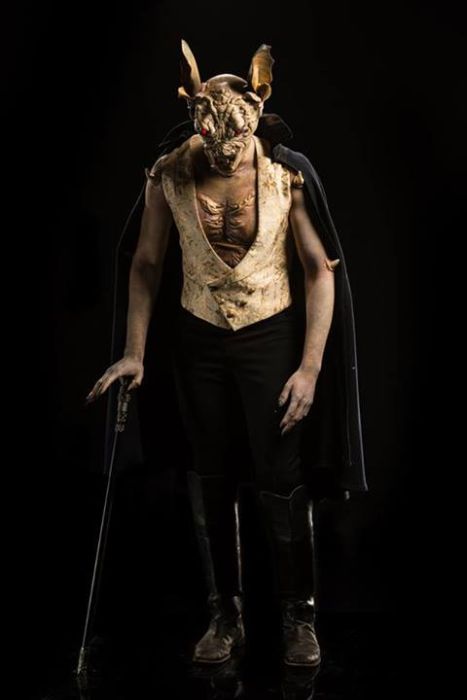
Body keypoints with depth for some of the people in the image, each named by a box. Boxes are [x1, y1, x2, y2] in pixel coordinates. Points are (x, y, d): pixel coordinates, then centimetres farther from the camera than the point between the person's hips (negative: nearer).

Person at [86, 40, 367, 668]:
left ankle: (299, 614, 21)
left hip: (271, 336, -2)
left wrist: (311, 366, -14)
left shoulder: (288, 173, -14)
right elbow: (147, 263, 0)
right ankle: (225, 613, 27)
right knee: (212, 478, 11)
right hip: (199, 339, 2)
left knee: (280, 478, 1)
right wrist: (134, 351, -4)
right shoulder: (169, 174, -10)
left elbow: (320, 270, -9)